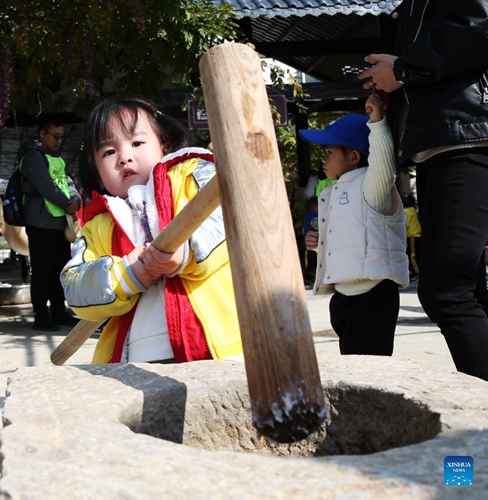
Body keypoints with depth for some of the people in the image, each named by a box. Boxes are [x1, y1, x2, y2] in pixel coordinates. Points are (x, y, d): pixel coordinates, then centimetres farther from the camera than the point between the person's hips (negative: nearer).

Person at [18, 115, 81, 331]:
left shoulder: (56, 157, 19)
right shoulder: (33, 156, -10)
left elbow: (65, 181, 12)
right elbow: (46, 186, -19)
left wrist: (75, 199, -7)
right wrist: (66, 203, -9)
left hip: (60, 221, 9)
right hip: (41, 223, -9)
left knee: (60, 268, 14)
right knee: (42, 270, -4)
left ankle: (59, 311, 23)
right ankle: (41, 316, 1)